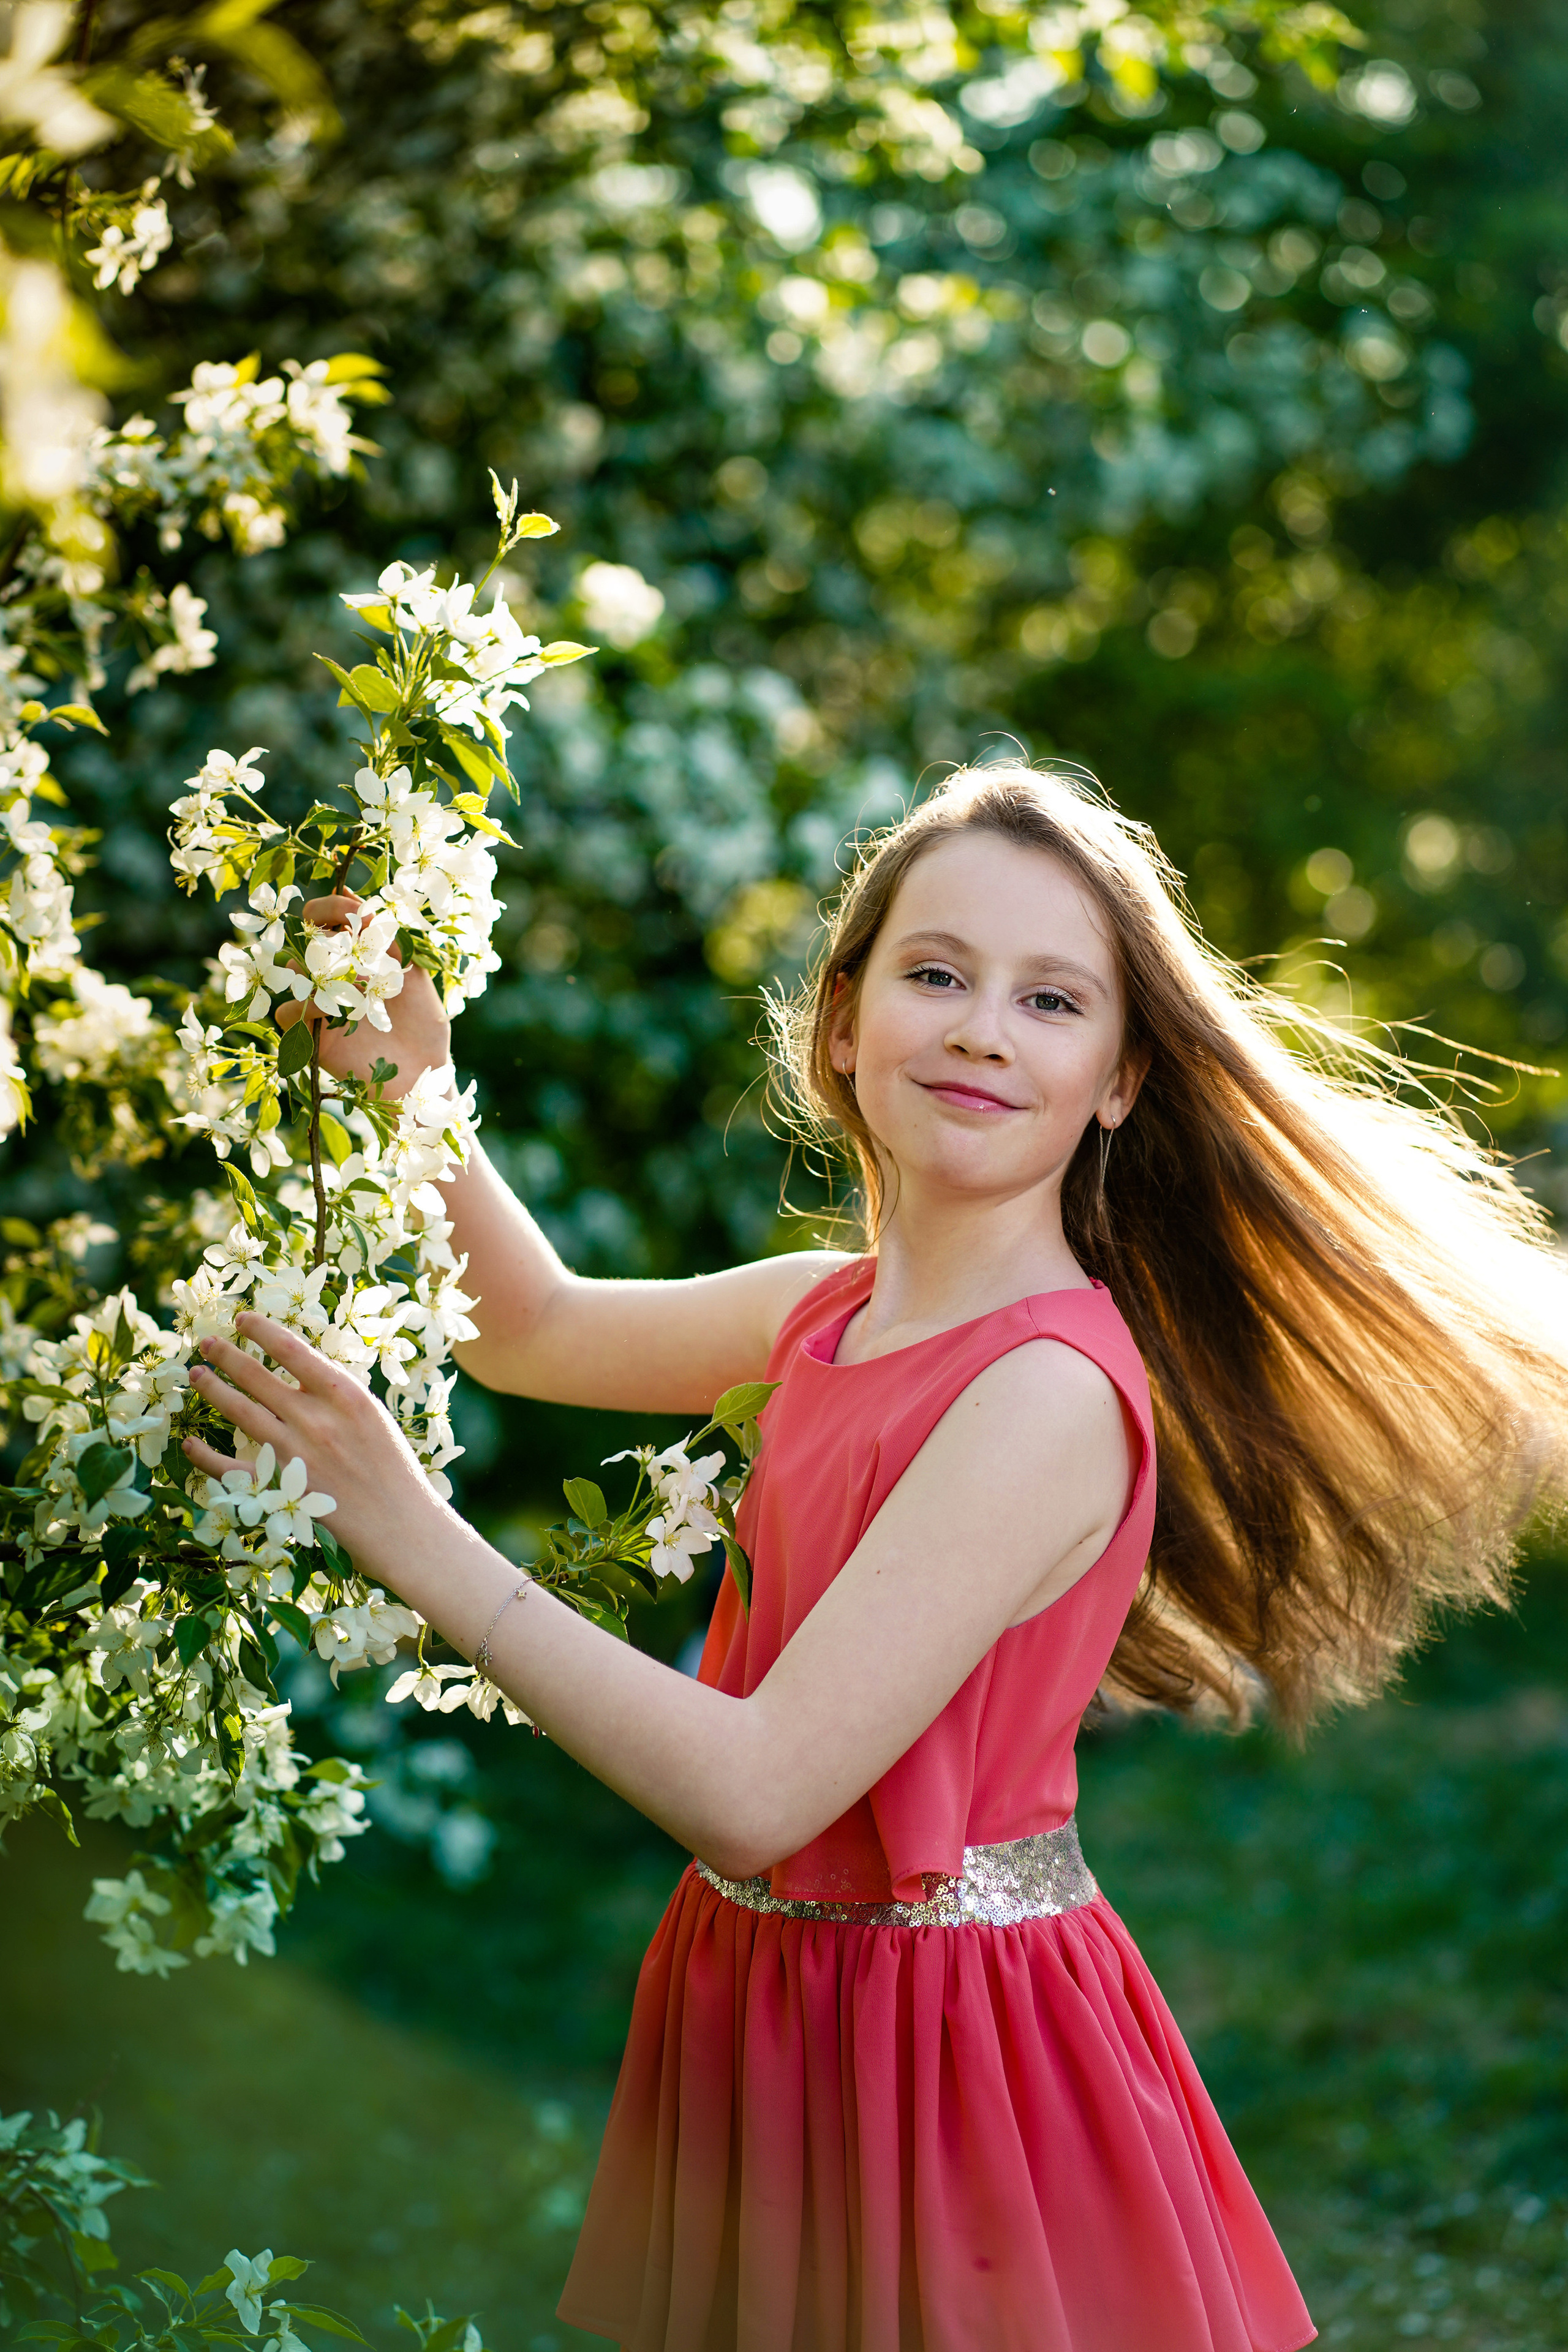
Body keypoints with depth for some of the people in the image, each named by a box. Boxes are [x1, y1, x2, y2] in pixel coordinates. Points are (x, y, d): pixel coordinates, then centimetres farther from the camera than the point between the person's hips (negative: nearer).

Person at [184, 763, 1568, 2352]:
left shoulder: (1052, 1391, -24)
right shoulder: (836, 1309, 2)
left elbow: (754, 1789, -27)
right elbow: (540, 1331, 20)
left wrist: (420, 1545, -23)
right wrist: (410, 1089, 5)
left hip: (935, 2025, -8)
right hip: (769, 1986, 8)